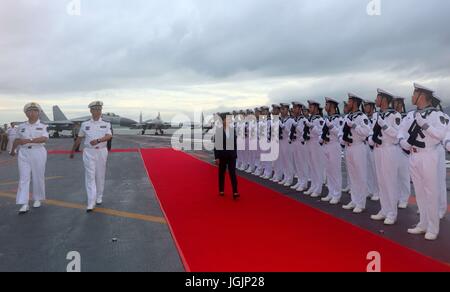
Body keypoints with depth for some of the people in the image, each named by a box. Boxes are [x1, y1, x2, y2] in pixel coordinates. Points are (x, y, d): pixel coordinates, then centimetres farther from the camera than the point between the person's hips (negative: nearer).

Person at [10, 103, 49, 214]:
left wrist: (29, 140, -25)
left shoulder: (42, 126, 0)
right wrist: (12, 150, 31)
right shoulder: (21, 126, 9)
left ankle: (37, 199, 23)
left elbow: (45, 139, -17)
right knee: (24, 178, -4)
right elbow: (17, 140, 21)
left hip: (38, 152, -2)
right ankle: (24, 204, -5)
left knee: (38, 177, 5)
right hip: (24, 153, 2)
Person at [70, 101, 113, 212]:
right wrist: (73, 151, 21)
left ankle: (99, 198, 27)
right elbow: (79, 139, 14)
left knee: (100, 176, 9)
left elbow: (109, 136, -14)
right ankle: (91, 203, -8)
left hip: (101, 152, 1)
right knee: (90, 176, -6)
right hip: (89, 152, 0)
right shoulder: (85, 125, 5)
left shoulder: (106, 124, 3)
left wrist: (98, 140, -32)